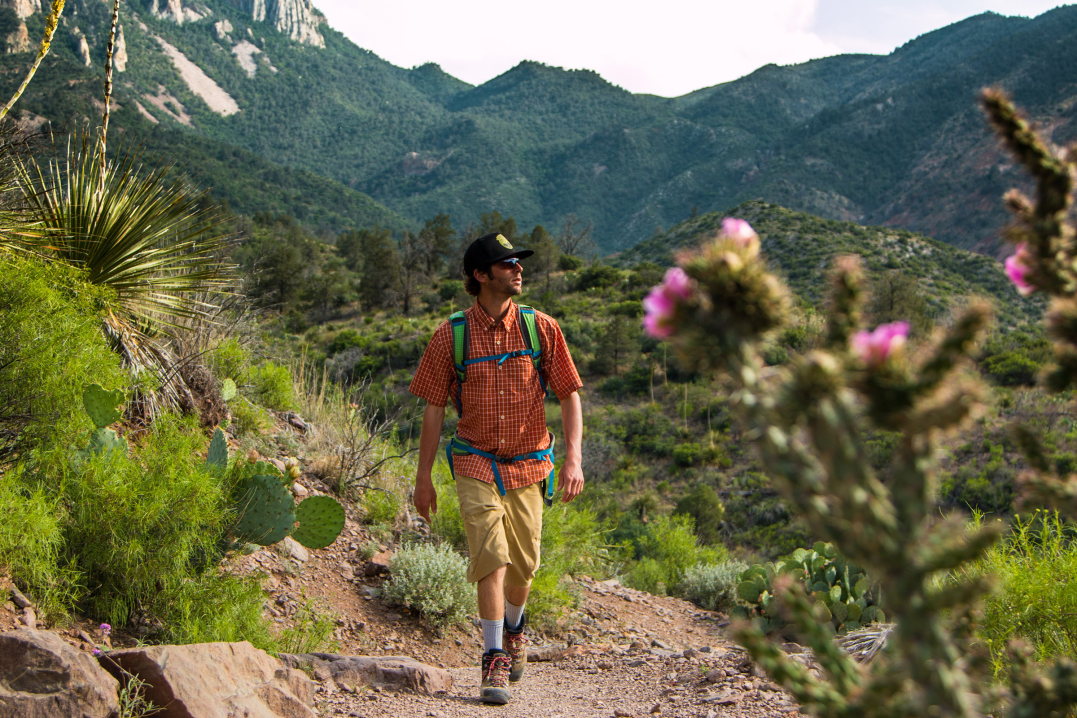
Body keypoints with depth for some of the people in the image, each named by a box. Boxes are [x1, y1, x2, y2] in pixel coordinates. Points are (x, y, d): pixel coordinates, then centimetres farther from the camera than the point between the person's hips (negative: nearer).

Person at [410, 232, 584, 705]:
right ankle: (494, 658, -4)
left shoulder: (542, 328, -2)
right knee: (491, 557, -14)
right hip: (476, 464, -2)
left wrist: (573, 459, -10)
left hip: (529, 465, 2)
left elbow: (569, 395, 1)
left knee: (523, 565, 11)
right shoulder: (451, 336, -4)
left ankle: (513, 628, 41)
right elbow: (433, 409, 2)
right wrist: (424, 478, 3)